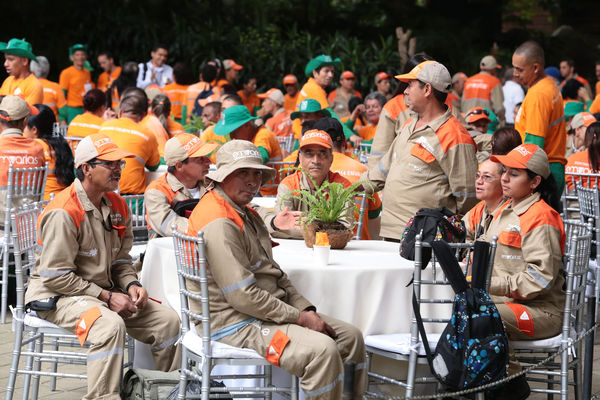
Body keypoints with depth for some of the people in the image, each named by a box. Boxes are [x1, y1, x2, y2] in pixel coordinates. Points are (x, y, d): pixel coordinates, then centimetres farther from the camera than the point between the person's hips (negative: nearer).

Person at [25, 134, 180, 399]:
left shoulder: (117, 206, 8)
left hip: (104, 291, 8)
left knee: (168, 320, -5)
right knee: (110, 325, -37)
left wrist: (131, 285, -5)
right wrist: (107, 297, -20)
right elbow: (55, 276, -20)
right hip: (57, 296, -8)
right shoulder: (63, 213, -19)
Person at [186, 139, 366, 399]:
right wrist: (299, 318, -16)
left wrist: (306, 309, 5)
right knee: (323, 350, -27)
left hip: (265, 311, 11)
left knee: (351, 337, 5)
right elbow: (241, 295, -23)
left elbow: (273, 273, 20)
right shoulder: (218, 223, -19)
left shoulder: (244, 212, 16)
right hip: (235, 324, -11)